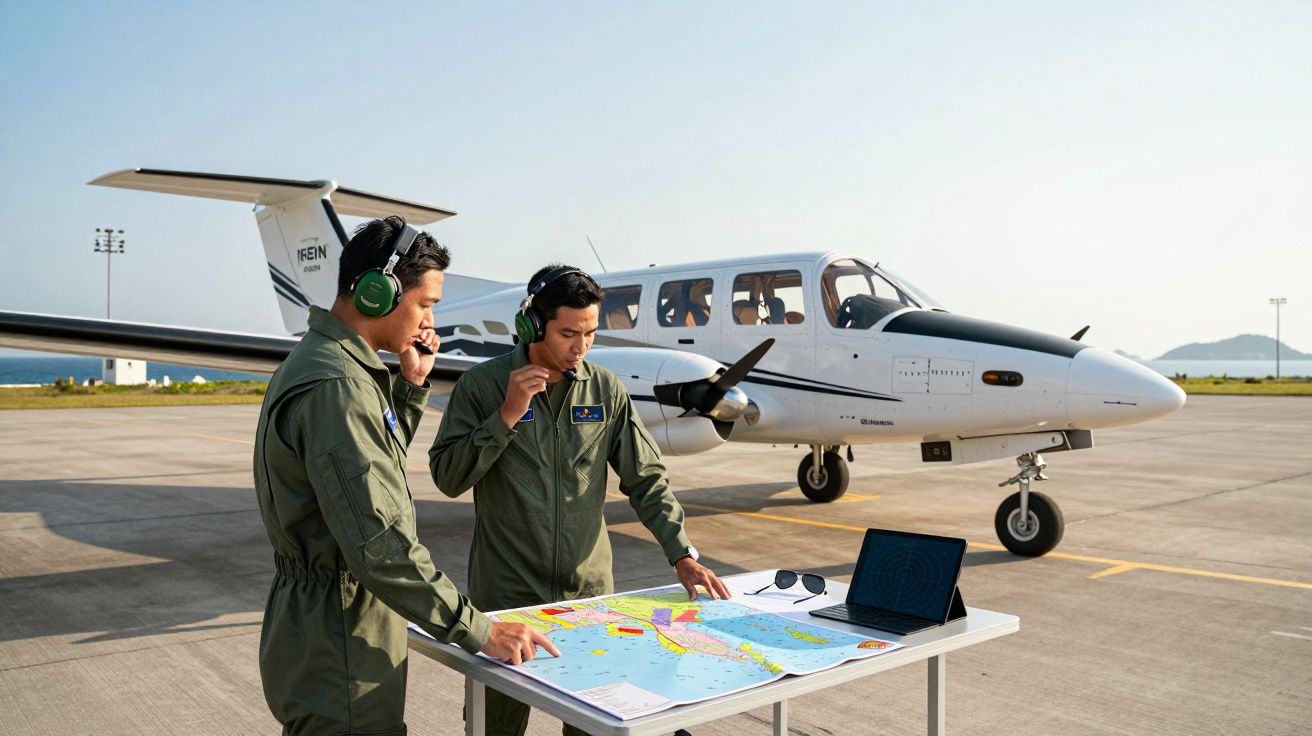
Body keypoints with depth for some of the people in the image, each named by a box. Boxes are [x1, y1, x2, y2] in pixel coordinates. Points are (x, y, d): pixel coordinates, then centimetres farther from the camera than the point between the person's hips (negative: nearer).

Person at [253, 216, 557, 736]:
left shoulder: (320, 362, 9)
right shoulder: (334, 389, -25)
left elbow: (378, 459, 21)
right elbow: (379, 545, -29)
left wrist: (412, 385, 8)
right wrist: (479, 631, -24)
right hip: (337, 652, -10)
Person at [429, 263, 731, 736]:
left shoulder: (606, 390, 1)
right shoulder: (481, 385, -6)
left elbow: (646, 479, 2)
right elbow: (448, 477, -9)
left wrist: (682, 554, -8)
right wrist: (507, 416, -19)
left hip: (591, 591, 3)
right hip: (506, 595, -2)